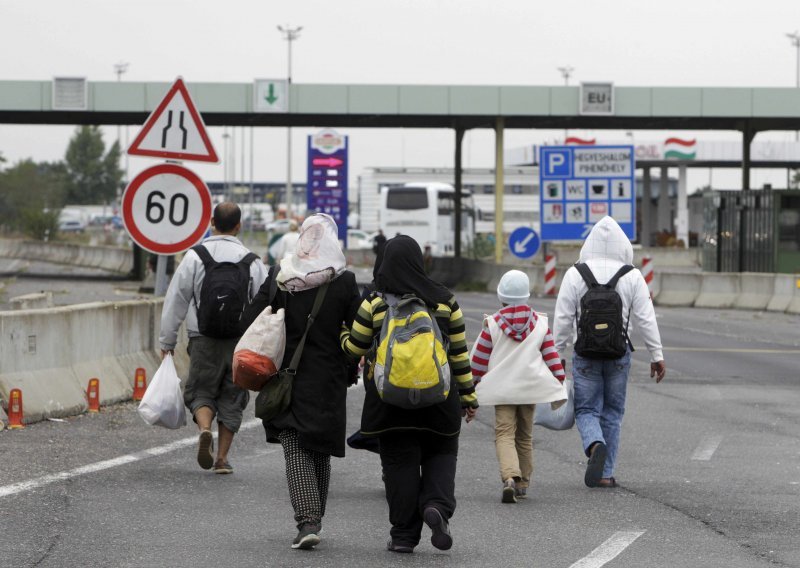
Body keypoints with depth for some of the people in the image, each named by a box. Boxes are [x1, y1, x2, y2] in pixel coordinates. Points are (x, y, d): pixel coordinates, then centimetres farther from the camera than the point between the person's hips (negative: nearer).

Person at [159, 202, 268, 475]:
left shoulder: (195, 256, -2)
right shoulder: (251, 260, 0)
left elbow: (175, 300, -1)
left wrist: (167, 340, 7)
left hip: (204, 339, -1)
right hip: (240, 340, 1)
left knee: (200, 391, 12)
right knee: (232, 399, 11)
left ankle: (204, 429, -17)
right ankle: (222, 458, 10)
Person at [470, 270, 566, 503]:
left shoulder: (492, 323, -5)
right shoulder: (541, 323, 1)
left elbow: (479, 359, 0)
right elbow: (551, 356, 4)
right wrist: (558, 386, 12)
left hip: (501, 390, -3)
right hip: (530, 388, 3)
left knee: (504, 434, -5)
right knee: (524, 436, 16)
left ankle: (510, 477, -28)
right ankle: (523, 483, 22)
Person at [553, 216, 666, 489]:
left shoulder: (575, 274, -3)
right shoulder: (632, 276, -2)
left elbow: (563, 319, -3)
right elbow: (646, 319, -1)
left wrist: (556, 353, 6)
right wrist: (657, 356, 5)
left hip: (585, 353, -1)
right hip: (619, 353, 1)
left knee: (586, 410, 7)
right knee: (612, 413, 12)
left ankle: (596, 446, -24)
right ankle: (605, 474, 12)